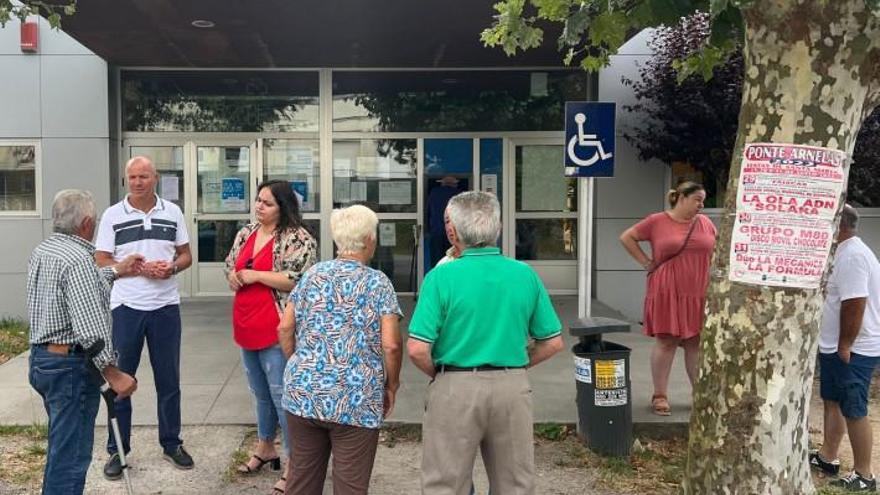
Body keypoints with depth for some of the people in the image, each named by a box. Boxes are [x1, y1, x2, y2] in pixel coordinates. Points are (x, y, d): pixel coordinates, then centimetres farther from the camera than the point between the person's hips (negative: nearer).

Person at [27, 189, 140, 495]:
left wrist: (115, 271, 31)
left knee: (61, 444, 24)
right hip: (70, 365, -10)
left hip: (40, 358, 10)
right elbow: (89, 326, -28)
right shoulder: (78, 258, -21)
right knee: (71, 453, -1)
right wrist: (112, 372, -26)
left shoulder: (42, 251, 9)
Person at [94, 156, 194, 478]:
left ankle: (171, 444, 24)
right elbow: (101, 261, -4)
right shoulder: (112, 215, -1)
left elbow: (186, 255, 9)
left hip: (166, 306, 2)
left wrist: (172, 267, -12)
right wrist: (140, 268, -17)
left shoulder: (172, 212, 5)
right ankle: (117, 450, 19)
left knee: (169, 379, 10)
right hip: (126, 307, -1)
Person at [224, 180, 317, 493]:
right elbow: (230, 266, 22)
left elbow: (300, 281, -22)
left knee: (283, 397, -1)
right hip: (246, 329, 8)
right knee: (261, 394, 22)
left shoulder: (297, 239, -13)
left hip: (276, 332, -8)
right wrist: (233, 276, -3)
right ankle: (265, 448, 40)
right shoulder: (246, 233, 11)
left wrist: (255, 275, -18)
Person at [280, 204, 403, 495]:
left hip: (303, 393, 5)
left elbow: (285, 328, 8)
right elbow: (391, 345, -14)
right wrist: (392, 385, 1)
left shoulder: (312, 275, 6)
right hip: (355, 402, -4)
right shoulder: (377, 283, -7)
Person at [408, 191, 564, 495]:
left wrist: (438, 374, 3)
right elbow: (553, 343, 3)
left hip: (456, 389, -3)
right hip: (513, 389, 3)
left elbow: (417, 349, -16)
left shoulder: (442, 276, -11)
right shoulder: (525, 274, -1)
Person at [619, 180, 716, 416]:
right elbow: (627, 237, 5)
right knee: (666, 342, 1)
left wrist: (712, 272, 11)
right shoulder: (657, 221, -2)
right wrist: (645, 262, 0)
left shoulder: (704, 222, 9)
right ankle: (659, 396, 9)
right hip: (667, 292, -3)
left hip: (699, 293, 4)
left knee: (697, 343, 9)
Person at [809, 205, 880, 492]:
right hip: (836, 347, 11)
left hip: (853, 350, -11)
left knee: (854, 411, -1)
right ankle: (827, 458, 31)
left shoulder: (851, 256, -22)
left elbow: (855, 304, -27)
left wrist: (845, 345, -22)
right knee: (832, 401, 19)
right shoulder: (847, 251, 13)